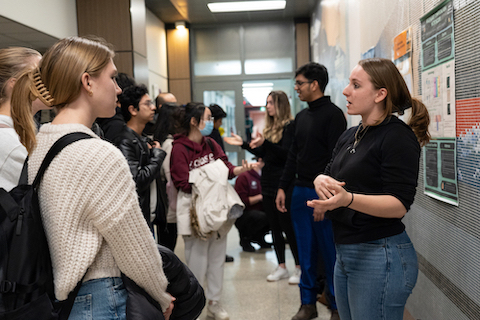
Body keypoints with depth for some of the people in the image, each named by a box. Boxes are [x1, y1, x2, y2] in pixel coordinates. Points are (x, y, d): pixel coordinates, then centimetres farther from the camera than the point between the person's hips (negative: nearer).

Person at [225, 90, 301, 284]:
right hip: (268, 182, 8)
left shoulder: (289, 126, -8)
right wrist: (243, 144, 13)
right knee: (274, 227, 12)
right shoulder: (270, 127, 16)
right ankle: (281, 267, 22)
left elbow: (286, 153, -19)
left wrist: (265, 143, -30)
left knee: (288, 226, -3)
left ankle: (299, 268, 9)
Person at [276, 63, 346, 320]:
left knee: (330, 253, 3)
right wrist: (283, 187, 13)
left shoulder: (333, 114, -8)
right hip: (300, 192, 7)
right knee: (306, 253, 12)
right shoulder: (301, 117, 15)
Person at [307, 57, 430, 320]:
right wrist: (321, 181, -10)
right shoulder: (350, 136, 12)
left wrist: (348, 199, -35)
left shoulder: (399, 136, -13)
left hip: (379, 256, -8)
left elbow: (399, 205, -20)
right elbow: (328, 175, 14)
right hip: (345, 253, 8)